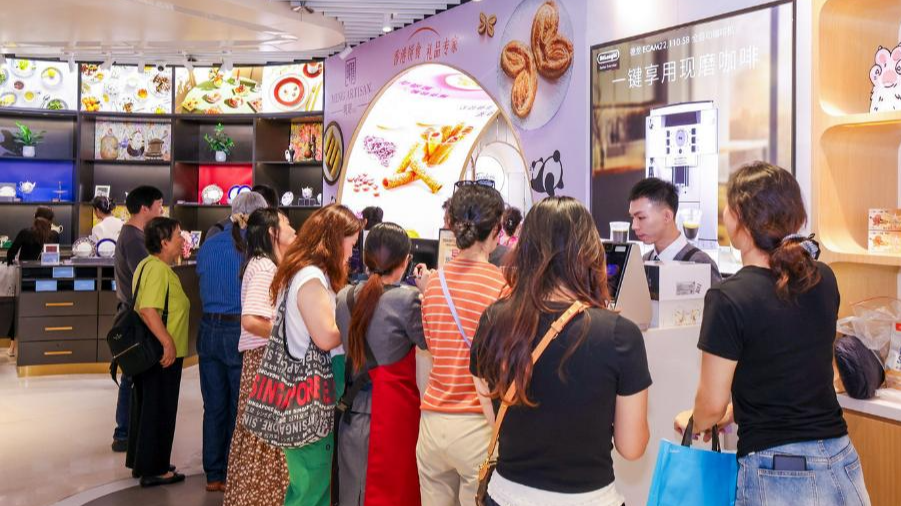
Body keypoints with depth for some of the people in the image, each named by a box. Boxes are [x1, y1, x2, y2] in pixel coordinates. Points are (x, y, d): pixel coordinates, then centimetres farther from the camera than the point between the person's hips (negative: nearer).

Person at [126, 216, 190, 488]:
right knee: (159, 411, 0)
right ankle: (154, 470, 10)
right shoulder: (158, 270, -20)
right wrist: (168, 343, -27)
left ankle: (139, 462, 30)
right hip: (163, 354, -10)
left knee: (145, 407, 18)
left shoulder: (149, 264, 12)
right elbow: (148, 310, -30)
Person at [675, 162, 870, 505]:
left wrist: (694, 422, 12)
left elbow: (712, 404, -10)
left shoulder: (729, 299, -17)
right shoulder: (824, 280, 2)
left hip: (777, 476, -5)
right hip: (842, 463, 6)